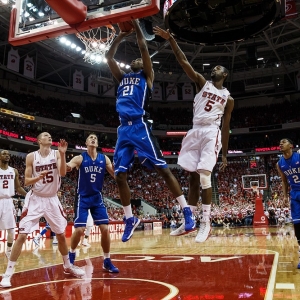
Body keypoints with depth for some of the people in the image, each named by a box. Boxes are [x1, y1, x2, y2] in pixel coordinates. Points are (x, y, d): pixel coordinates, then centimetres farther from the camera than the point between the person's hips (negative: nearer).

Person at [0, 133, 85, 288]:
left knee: (61, 235, 12)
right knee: (22, 235, -10)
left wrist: (62, 154, -27)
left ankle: (67, 266, 30)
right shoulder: (31, 156, -4)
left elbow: (62, 173, -17)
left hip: (52, 200, 2)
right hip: (36, 200, -2)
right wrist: (39, 177, -24)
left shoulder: (56, 154, -2)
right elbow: (26, 181, -5)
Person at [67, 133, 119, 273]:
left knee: (105, 229, -3)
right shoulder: (80, 158, -7)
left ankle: (107, 261, 12)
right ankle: (71, 254, 21)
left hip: (97, 198, 3)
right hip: (83, 198, -3)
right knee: (79, 229, -9)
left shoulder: (104, 159, 1)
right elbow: (64, 169, -21)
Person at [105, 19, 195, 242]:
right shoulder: (122, 77, 26)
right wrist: (121, 36, 25)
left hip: (140, 126, -6)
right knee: (120, 175, 3)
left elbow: (144, 47, 4)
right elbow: (109, 56, 26)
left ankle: (187, 211, -7)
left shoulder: (147, 76, 13)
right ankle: (130, 219, 15)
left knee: (162, 168, -10)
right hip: (123, 129, 6)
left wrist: (136, 26, 11)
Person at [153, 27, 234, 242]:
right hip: (195, 132, 3)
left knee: (204, 176, -14)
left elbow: (226, 126, 10)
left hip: (211, 133, -3)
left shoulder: (228, 98, 11)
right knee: (193, 178, 4)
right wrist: (171, 40, -9)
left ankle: (206, 223, -5)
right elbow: (184, 62, 3)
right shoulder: (202, 83, 14)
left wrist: (225, 155, 6)